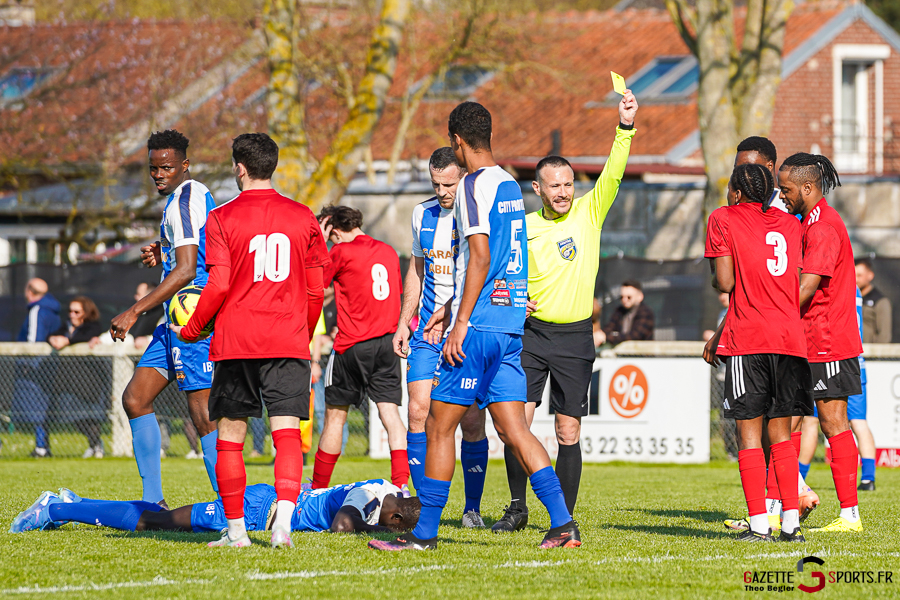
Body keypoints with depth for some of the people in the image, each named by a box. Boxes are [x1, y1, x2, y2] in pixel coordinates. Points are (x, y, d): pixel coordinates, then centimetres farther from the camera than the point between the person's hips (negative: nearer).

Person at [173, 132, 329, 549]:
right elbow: (315, 289, 8)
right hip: (289, 343, 2)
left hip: (236, 342, -2)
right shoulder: (302, 217, 7)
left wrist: (191, 330, 5)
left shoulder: (223, 218, -3)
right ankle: (284, 517, -24)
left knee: (230, 434, 9)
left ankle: (235, 528, 12)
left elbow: (219, 284, -8)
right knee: (287, 431, -4)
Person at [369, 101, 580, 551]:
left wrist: (461, 322, -17)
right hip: (510, 325, 8)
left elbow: (480, 259, -19)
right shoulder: (510, 185, 16)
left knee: (439, 426, 0)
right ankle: (563, 523, -5)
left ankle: (425, 532, 3)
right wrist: (451, 308, 28)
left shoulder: (475, 185, -11)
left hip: (478, 328, -8)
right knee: (512, 427, 6)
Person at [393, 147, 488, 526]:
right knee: (419, 412, -6)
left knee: (471, 421, -3)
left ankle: (472, 508, 10)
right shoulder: (423, 214, 10)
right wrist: (403, 322, 17)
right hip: (427, 328, 4)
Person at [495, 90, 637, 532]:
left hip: (575, 337, -1)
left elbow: (612, 175, -11)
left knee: (568, 433, -1)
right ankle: (517, 508, 7)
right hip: (531, 333, 1)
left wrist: (626, 127, -23)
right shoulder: (522, 228, 4)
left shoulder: (589, 212, 2)